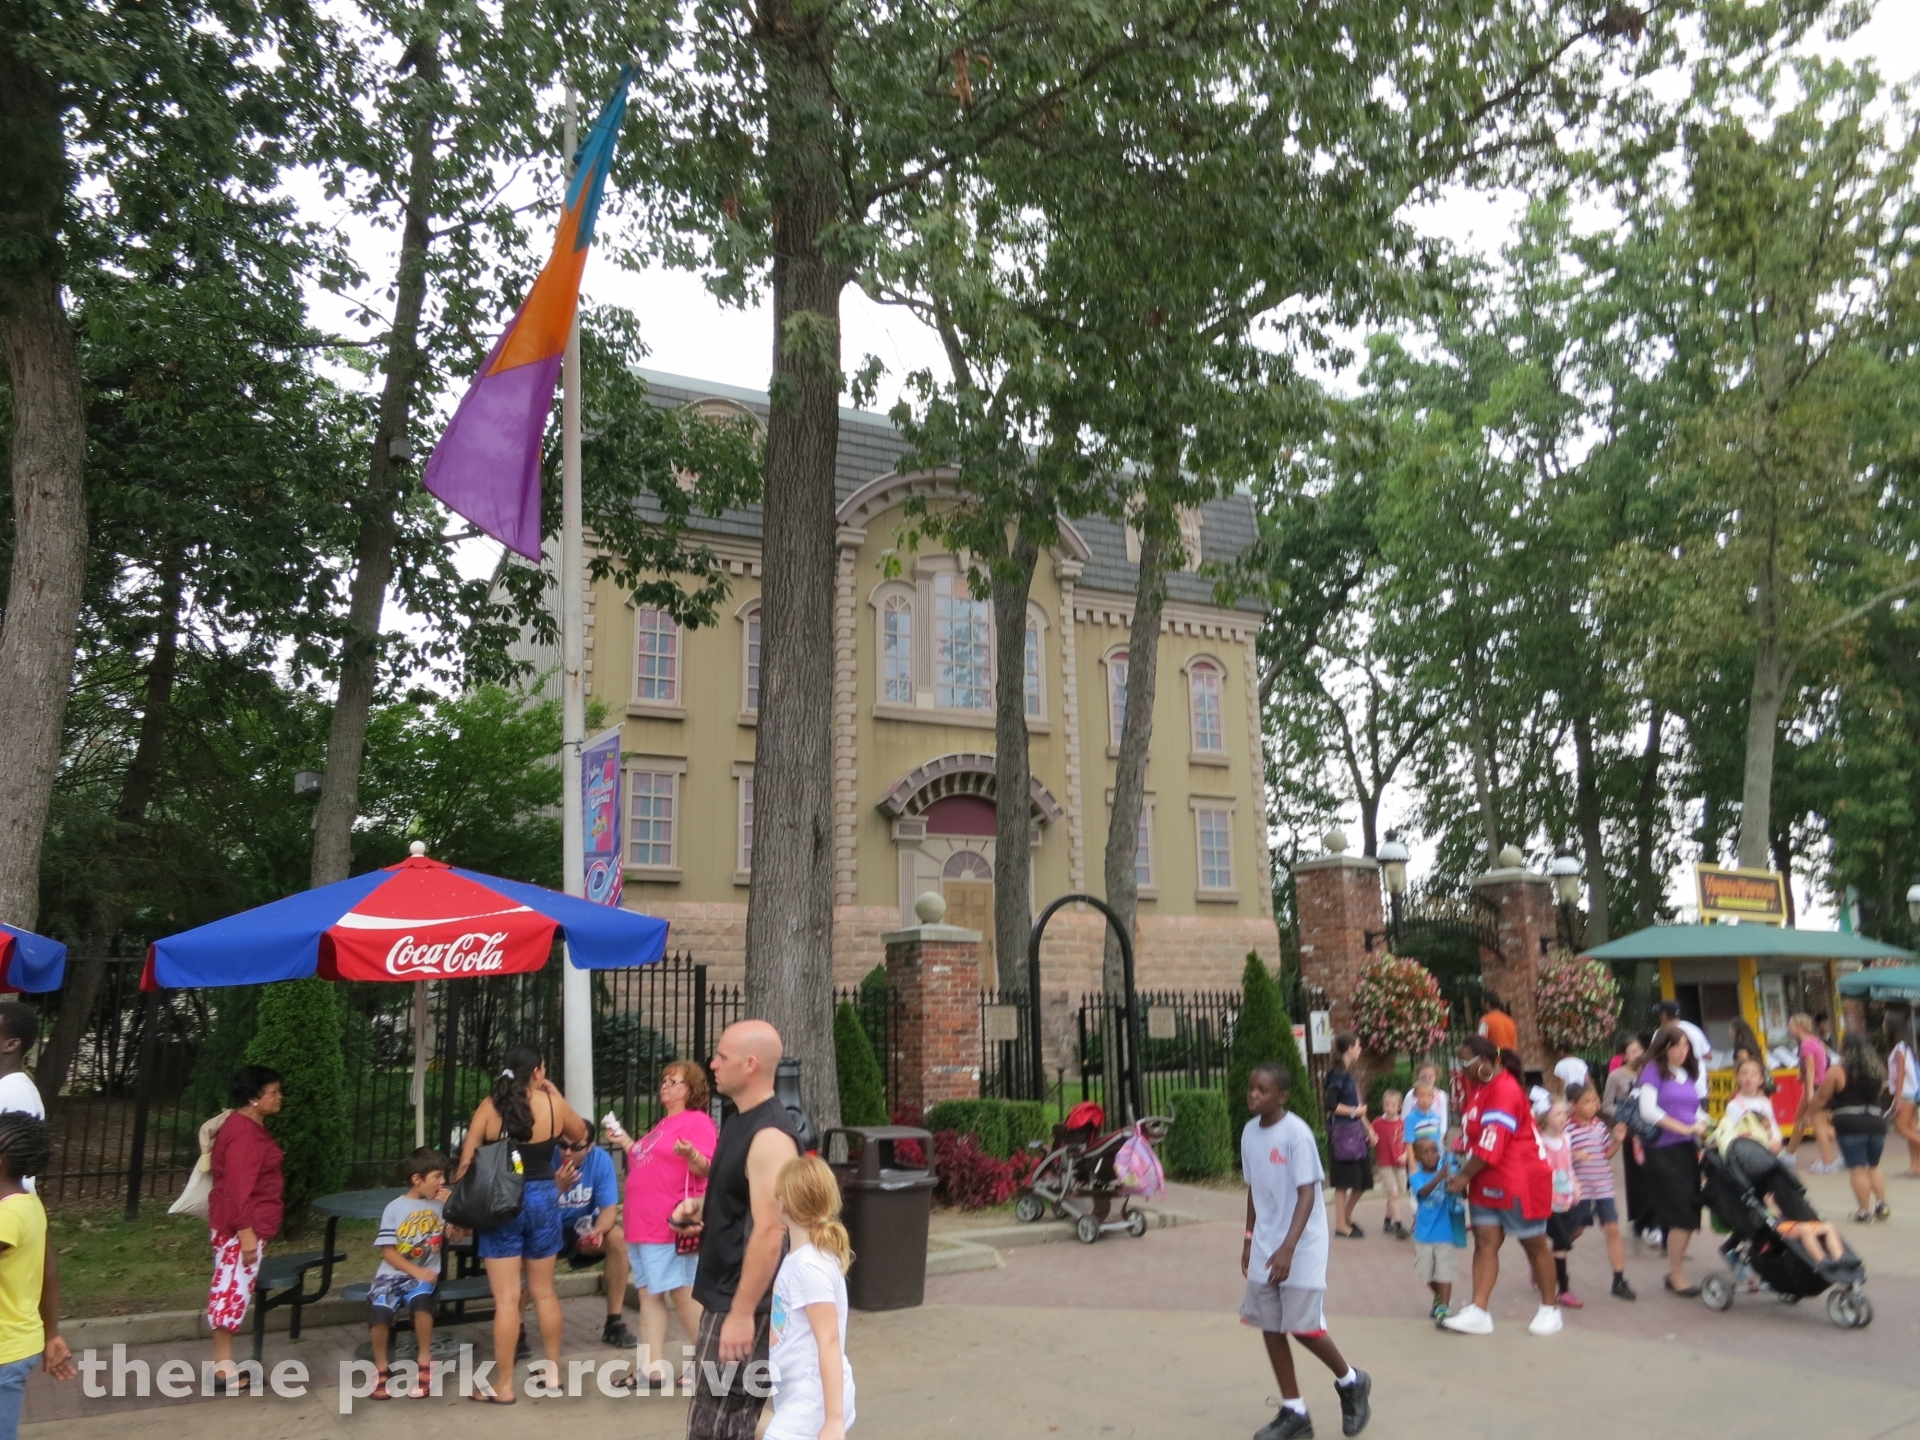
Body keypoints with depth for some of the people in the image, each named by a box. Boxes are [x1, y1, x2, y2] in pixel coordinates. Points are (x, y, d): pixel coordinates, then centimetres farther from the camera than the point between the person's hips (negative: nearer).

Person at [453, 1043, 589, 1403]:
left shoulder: (489, 1106, -6)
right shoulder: (553, 1103, -4)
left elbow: (466, 1163, -5)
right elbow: (579, 1133, 16)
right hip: (542, 1199, 2)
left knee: (506, 1298, 3)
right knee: (544, 1291, 17)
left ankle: (503, 1385, 10)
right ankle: (553, 1370, 28)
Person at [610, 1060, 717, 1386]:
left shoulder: (697, 1121, -8)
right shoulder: (663, 1125, 20)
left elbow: (705, 1167, -18)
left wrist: (690, 1154, -38)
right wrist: (627, 1143, 26)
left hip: (672, 1227, -9)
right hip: (643, 1225, 9)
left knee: (683, 1295, -5)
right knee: (649, 1295, 9)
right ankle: (653, 1368, 14)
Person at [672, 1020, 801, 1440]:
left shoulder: (769, 1135, -22)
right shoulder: (741, 1120, 9)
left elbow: (769, 1231, -25)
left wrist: (742, 1313, -24)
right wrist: (698, 1205, 5)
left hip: (745, 1301, -10)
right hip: (725, 1293, 10)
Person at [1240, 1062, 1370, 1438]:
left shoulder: (1297, 1133, -18)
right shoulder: (1249, 1132, 4)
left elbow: (1307, 1194, -21)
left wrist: (1288, 1248, -28)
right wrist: (1249, 1239, 17)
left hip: (1301, 1250, -7)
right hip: (1265, 1249, 7)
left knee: (1303, 1327, -3)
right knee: (1270, 1326, 7)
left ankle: (1351, 1382, 25)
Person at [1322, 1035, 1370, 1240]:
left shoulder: (1349, 1073, 13)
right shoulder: (1338, 1074, -14)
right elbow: (1330, 1105, -20)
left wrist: (1368, 1129, 14)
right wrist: (1354, 1112, -10)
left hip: (1355, 1131, 9)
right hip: (1342, 1131, -9)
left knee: (1363, 1179, 12)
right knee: (1344, 1181, -1)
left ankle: (1347, 1217, 29)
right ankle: (1341, 1225, 10)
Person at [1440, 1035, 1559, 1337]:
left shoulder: (1505, 1090, -21)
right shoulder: (1480, 1087, 9)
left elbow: (1492, 1144, -24)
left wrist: (1464, 1176, -16)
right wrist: (1466, 1175, 7)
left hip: (1519, 1181, -8)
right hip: (1487, 1181, 8)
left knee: (1534, 1244, 7)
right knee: (1485, 1242, 1)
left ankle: (1550, 1309, 22)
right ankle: (1478, 1311, -2)